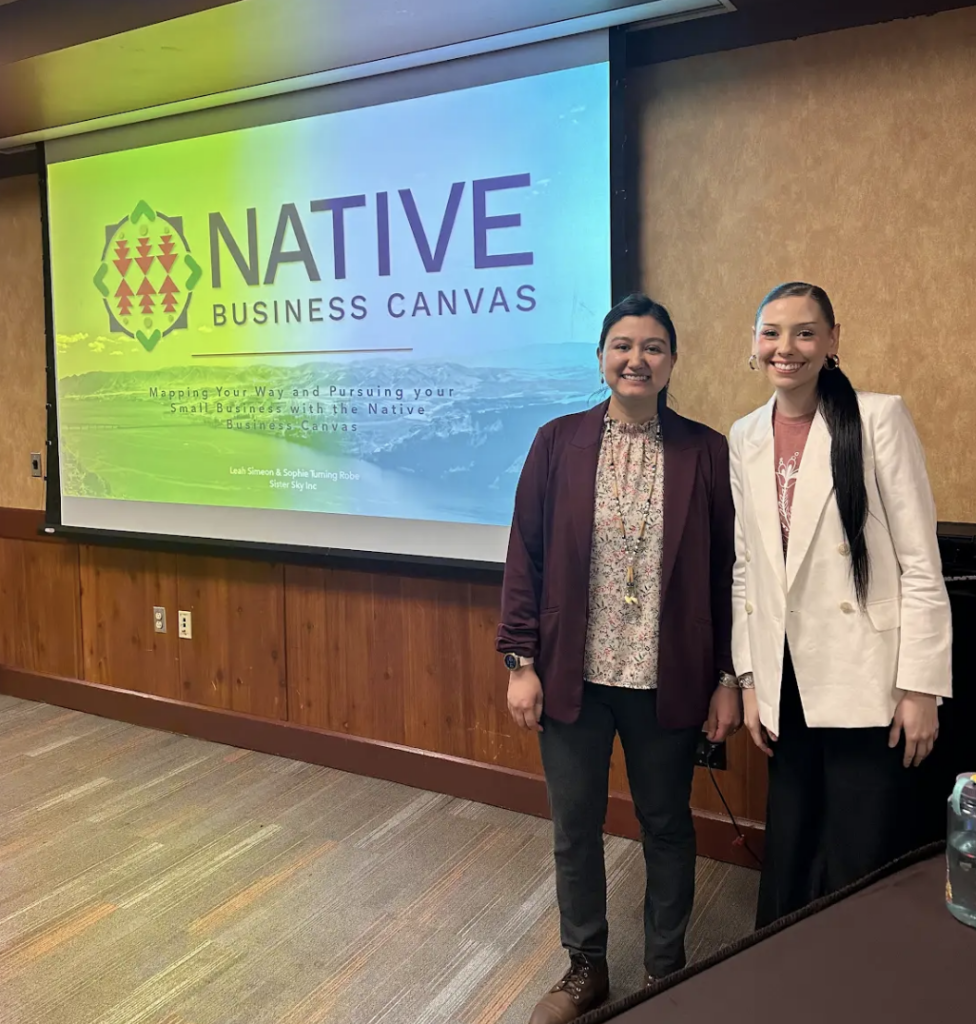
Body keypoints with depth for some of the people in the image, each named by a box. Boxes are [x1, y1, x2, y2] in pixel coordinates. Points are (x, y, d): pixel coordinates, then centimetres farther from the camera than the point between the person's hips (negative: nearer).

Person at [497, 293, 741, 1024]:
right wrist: (521, 662, -5)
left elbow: (727, 572, -1)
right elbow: (526, 556, -1)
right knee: (575, 828, 14)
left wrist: (728, 678, -1)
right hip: (573, 678, 1)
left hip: (669, 682, 0)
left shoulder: (707, 452, -3)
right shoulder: (558, 442, -2)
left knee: (667, 826, 16)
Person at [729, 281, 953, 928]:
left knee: (861, 870, 4)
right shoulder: (746, 438, 8)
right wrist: (750, 679, 9)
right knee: (790, 857, 15)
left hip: (866, 683, -4)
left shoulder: (879, 418, -7)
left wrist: (921, 688, -10)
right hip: (789, 682, 4)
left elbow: (921, 563, -8)